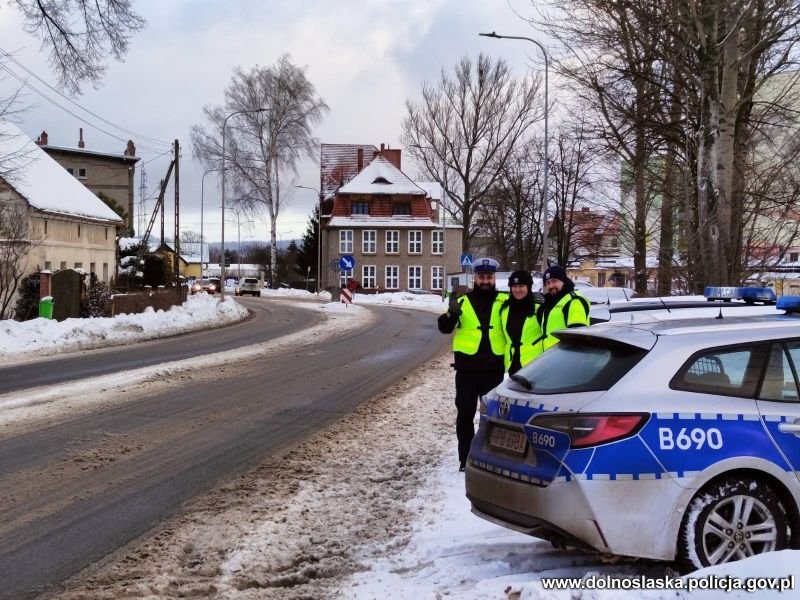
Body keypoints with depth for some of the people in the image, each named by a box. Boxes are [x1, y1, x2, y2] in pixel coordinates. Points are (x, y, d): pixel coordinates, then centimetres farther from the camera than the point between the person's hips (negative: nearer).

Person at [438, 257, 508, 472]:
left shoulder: (504, 301, 2)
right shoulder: (463, 302, 2)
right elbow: (445, 328, -2)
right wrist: (451, 313, -23)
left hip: (494, 367, 0)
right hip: (467, 367, 0)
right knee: (465, 414, 5)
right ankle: (465, 458, 14)